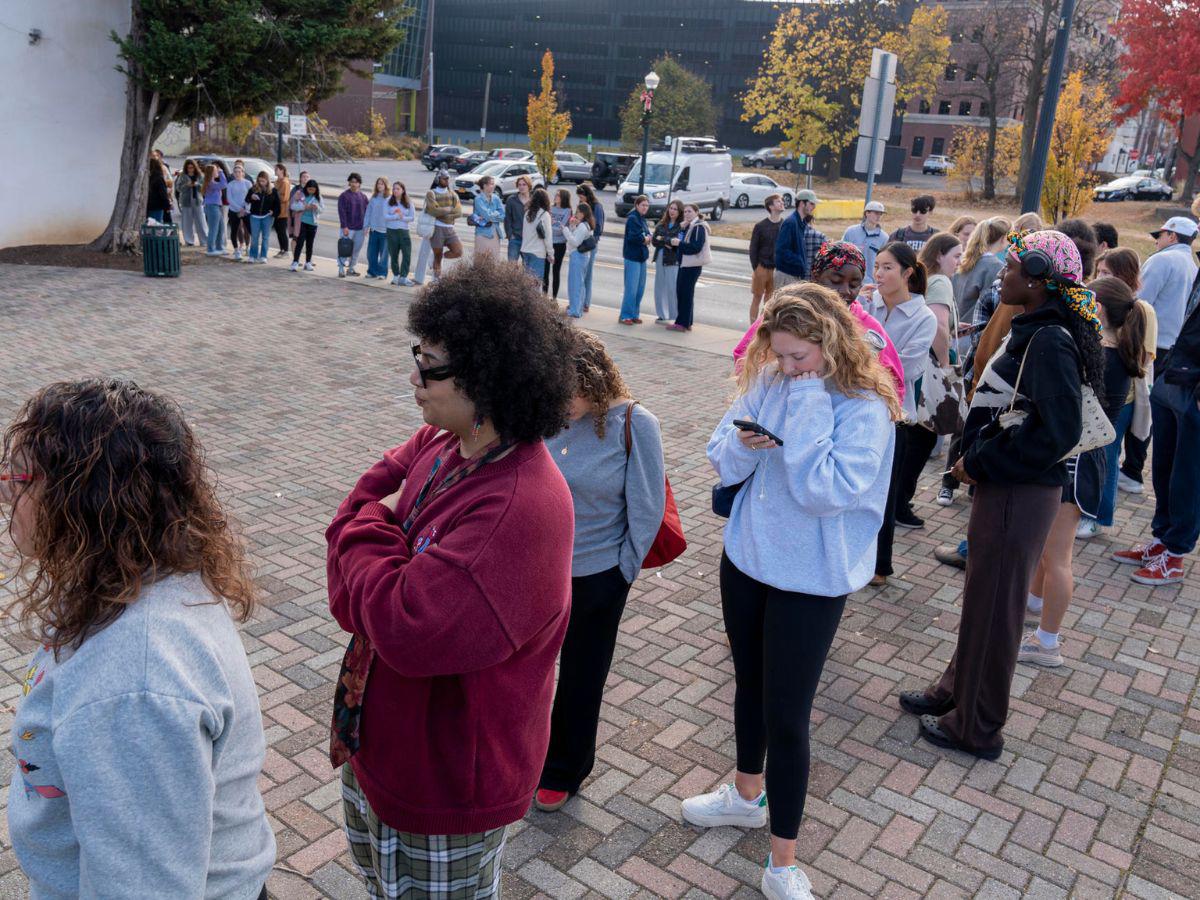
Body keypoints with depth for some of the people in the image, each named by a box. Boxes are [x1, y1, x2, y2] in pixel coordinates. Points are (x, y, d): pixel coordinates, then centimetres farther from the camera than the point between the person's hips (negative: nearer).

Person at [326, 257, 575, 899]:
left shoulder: (521, 508, -33)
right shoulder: (437, 447, -6)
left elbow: (406, 630, -37)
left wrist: (367, 531, -21)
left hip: (446, 779, -8)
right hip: (376, 739, 8)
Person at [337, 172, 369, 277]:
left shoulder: (363, 196, 10)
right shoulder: (344, 195, -4)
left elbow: (366, 212, 15)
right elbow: (342, 212, -8)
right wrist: (344, 226, -14)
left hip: (360, 229, 5)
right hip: (348, 228, -4)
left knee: (357, 249, 8)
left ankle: (352, 268, 19)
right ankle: (342, 269, 0)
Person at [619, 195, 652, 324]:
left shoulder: (642, 219, 15)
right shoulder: (632, 218, -14)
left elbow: (647, 234, 15)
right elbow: (632, 236, -25)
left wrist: (647, 238, -8)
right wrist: (644, 239, -8)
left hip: (641, 256, 9)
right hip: (632, 257, -9)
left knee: (640, 288, 12)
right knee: (631, 288, -7)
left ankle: (634, 314, 21)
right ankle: (625, 316, 1)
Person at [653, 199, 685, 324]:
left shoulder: (682, 226, -6)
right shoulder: (662, 224, 11)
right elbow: (654, 240, 4)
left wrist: (661, 239, -5)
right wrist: (667, 243, -13)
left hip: (674, 261, -6)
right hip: (660, 259, 6)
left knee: (673, 289, -8)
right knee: (660, 288, 10)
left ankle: (678, 316, -2)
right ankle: (662, 315, 21)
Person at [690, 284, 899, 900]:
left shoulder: (864, 408, -19)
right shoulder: (768, 382, -4)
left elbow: (825, 492, -30)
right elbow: (722, 465, 0)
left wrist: (807, 408, -27)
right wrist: (743, 443, -22)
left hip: (811, 580, -6)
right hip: (746, 558, 6)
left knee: (785, 716, 1)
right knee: (749, 685, 23)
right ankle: (748, 795, 49)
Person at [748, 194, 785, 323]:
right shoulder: (760, 226, -6)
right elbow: (753, 248, -2)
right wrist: (755, 268, -7)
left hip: (778, 269, 2)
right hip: (762, 268, -2)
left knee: (770, 300, 12)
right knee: (757, 298, 5)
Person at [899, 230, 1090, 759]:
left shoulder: (1051, 342, -21)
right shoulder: (1034, 330, 7)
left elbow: (1058, 432, -27)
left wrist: (980, 463, -18)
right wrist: (978, 459, 4)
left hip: (1017, 496, -9)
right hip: (1005, 486, 9)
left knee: (993, 608, 5)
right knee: (982, 597, 21)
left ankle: (975, 728, 22)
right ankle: (956, 691, 40)